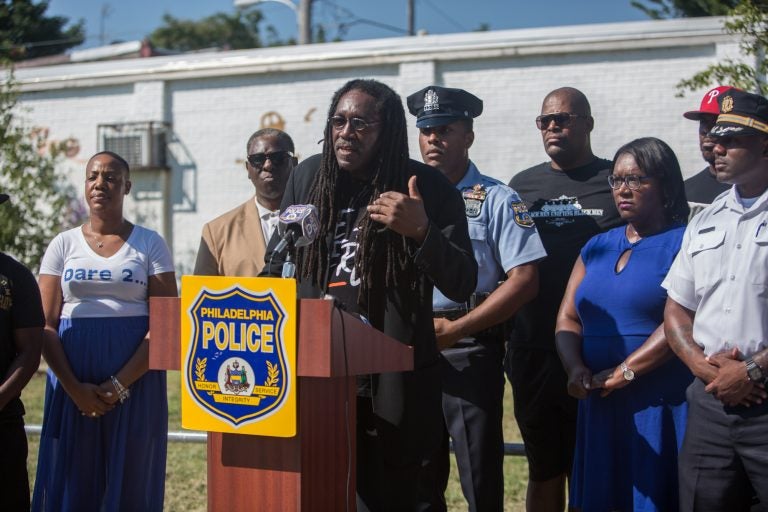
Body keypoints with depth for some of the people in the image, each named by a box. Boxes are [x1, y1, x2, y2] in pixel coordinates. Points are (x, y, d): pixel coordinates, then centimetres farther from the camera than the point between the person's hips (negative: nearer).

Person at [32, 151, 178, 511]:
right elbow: (46, 326, 3)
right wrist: (75, 387, -11)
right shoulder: (64, 245, 8)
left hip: (135, 382, -1)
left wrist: (120, 384, -13)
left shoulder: (150, 244, 4)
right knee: (73, 482, 3)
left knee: (130, 480, 1)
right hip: (72, 381, 2)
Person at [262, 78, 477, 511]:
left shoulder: (428, 189, -5)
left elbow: (462, 285, -9)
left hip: (395, 381, -4)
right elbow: (278, 265, 18)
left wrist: (421, 231, -24)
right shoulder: (308, 176, 6)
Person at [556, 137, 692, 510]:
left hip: (661, 405, -5)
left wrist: (624, 372, -17)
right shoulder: (597, 247, 16)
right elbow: (568, 317, 11)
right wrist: (575, 368, -7)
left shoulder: (682, 243, -3)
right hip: (599, 405, 6)